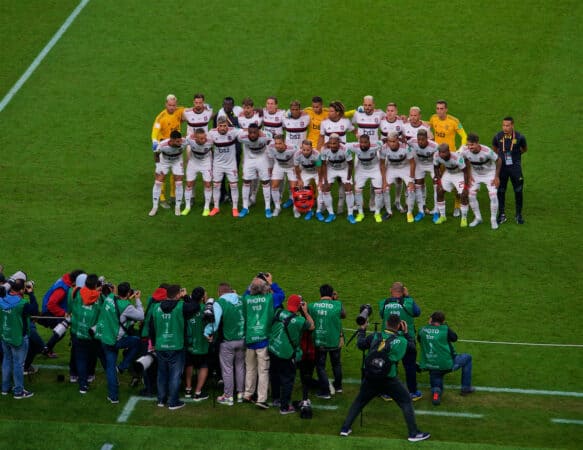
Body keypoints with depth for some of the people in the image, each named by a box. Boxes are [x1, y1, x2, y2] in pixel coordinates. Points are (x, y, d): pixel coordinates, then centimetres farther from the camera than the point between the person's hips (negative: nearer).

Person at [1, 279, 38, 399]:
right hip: (19, 338, -6)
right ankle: (18, 391, 14)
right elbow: (35, 310, -15)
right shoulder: (22, 304, -26)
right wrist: (31, 294, -13)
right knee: (18, 364, 5)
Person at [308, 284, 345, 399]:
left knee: (320, 366, 10)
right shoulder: (337, 305, -12)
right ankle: (338, 386, 37)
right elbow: (343, 315, 6)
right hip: (335, 341, 1)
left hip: (319, 341, -1)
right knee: (336, 363, 22)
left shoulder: (312, 306, -11)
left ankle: (325, 391, 8)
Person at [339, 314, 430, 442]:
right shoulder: (401, 341, -8)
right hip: (389, 380, -3)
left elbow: (360, 345, 14)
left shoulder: (375, 336, 0)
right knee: (406, 402, 8)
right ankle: (414, 433, 5)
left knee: (358, 402, 20)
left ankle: (345, 428, 18)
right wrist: (406, 332, 13)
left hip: (370, 378, 3)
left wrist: (362, 330, 29)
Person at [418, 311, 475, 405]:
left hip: (430, 366, 3)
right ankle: (466, 388, 23)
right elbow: (454, 338, 6)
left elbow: (419, 339, 17)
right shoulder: (445, 329, -13)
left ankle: (435, 392, -16)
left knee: (436, 386, 24)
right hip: (446, 365, -3)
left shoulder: (422, 330, -4)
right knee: (467, 358, 21)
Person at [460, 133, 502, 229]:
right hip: (475, 174, 3)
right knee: (471, 195, -4)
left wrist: (497, 177, -14)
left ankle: (493, 220, 7)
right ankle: (477, 218, 17)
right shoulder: (465, 151, -28)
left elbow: (499, 160, -19)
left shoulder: (487, 151, -37)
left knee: (493, 196, -12)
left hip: (489, 174, -3)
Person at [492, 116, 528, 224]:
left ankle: (519, 215, 17)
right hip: (502, 166, 1)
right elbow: (494, 148, 14)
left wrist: (514, 154, 6)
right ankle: (502, 215, 17)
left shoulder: (519, 137, -12)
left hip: (515, 167, -1)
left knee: (518, 191, 4)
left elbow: (524, 149, 9)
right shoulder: (498, 136, -8)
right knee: (500, 191, 5)